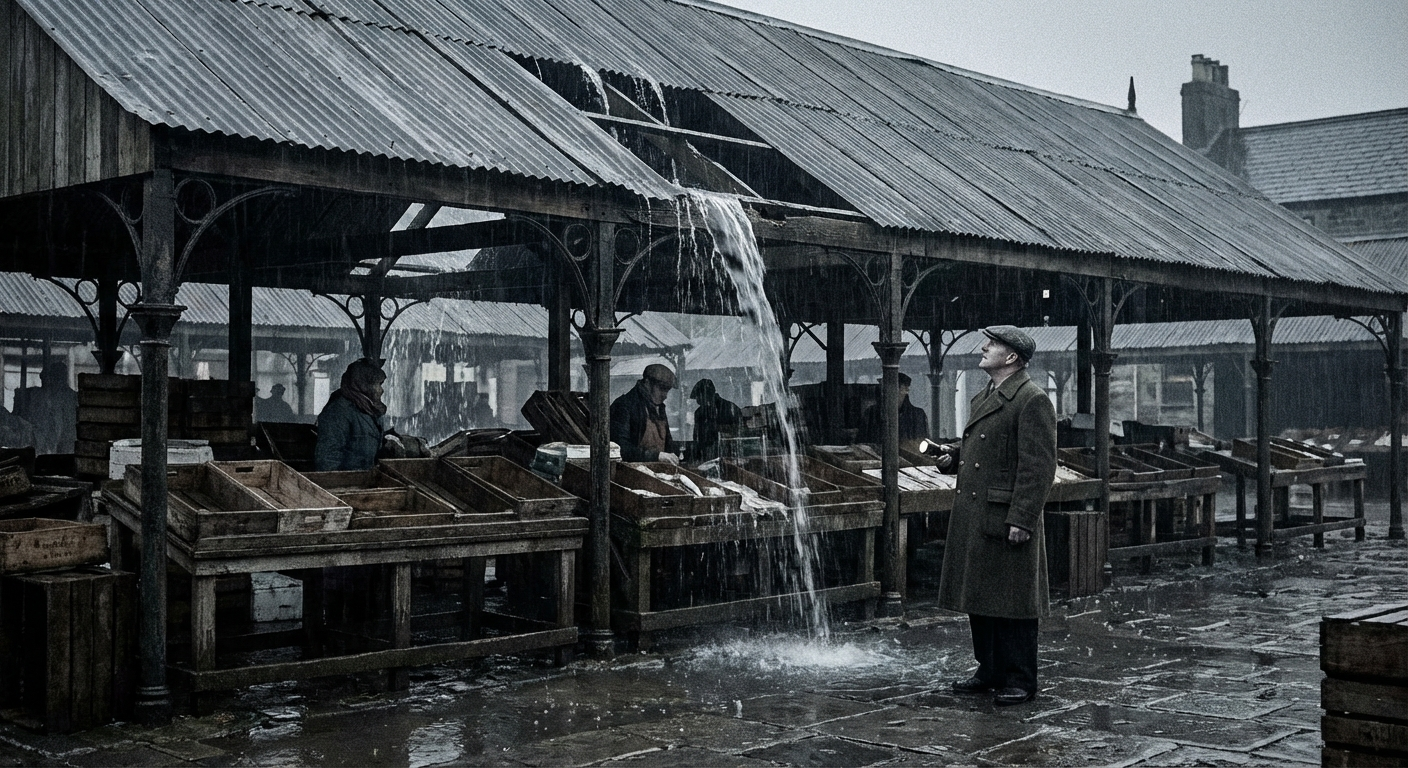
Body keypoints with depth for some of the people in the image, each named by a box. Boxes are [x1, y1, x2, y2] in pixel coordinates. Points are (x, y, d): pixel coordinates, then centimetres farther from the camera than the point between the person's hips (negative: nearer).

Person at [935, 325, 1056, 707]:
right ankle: (990, 671, 26)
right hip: (973, 517, 9)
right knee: (979, 598, 14)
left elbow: (1039, 466, -16)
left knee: (1012, 603, -1)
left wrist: (1021, 520, -21)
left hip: (1006, 518, -9)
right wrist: (954, 454, 8)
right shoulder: (985, 397, 18)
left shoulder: (1032, 400, -12)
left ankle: (1021, 681, 9)